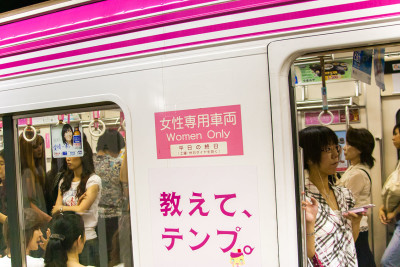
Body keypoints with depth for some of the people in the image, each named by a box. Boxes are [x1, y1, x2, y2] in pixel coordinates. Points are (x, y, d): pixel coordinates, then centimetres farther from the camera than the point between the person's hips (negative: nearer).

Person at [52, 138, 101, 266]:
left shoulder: (93, 180, -7)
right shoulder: (64, 182, 11)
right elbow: (54, 211, 4)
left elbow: (81, 210, -14)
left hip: (87, 239, -5)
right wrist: (75, 207, -12)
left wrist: (61, 208, 1)